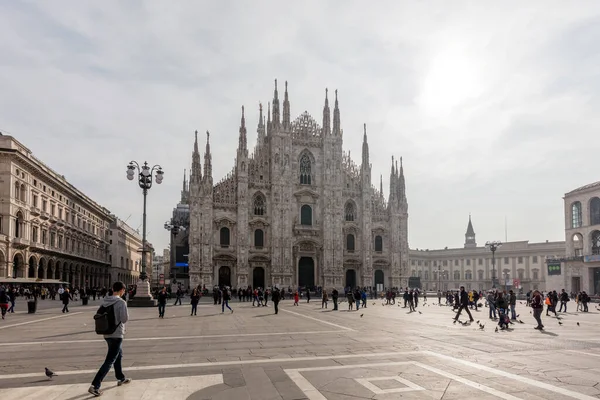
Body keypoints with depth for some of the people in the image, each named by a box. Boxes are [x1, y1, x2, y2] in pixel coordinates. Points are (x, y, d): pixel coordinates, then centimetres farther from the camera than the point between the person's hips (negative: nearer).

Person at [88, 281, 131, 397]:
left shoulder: (105, 301, 1)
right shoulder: (121, 302, -18)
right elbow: (125, 319, -18)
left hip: (107, 334, 8)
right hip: (117, 334, -8)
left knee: (119, 354, 26)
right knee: (109, 361, -3)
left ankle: (121, 378, 40)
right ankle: (95, 386, -8)